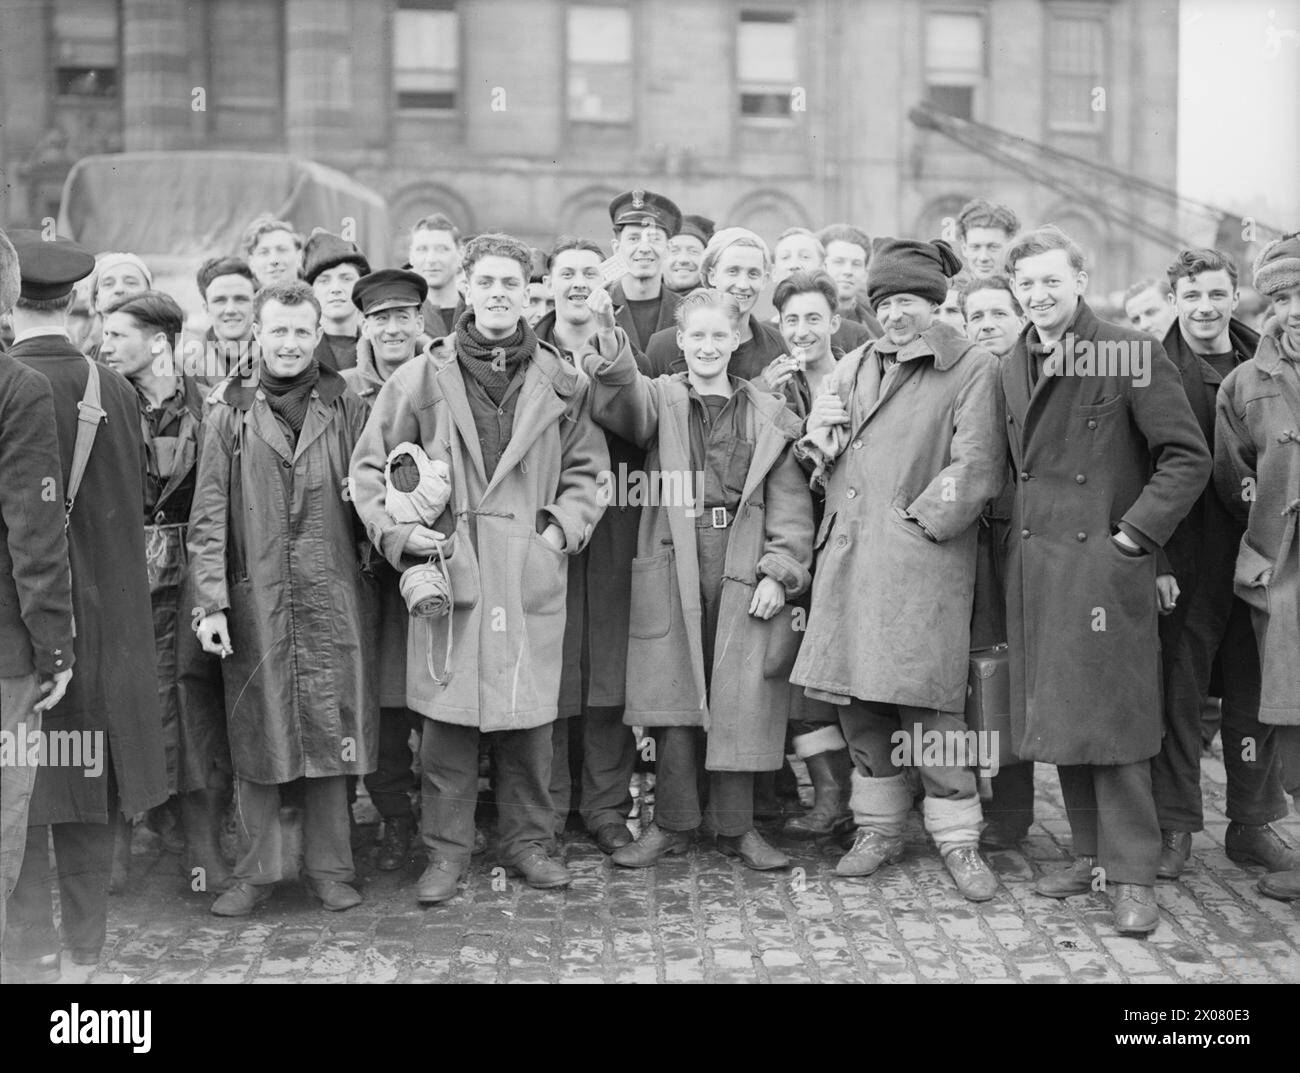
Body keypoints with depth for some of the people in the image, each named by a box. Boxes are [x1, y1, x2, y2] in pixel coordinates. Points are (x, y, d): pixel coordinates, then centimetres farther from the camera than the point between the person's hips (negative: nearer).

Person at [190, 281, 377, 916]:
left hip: (334, 600, 0)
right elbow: (209, 515, 1)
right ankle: (256, 870, 19)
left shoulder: (347, 410, 6)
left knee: (330, 738, 5)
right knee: (255, 739, 6)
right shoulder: (229, 414, 5)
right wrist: (210, 601, -5)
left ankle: (329, 866, 18)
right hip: (255, 601, 0)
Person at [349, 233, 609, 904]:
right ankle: (446, 848, 14)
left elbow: (586, 468, 14)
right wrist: (399, 533, -4)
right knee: (448, 711, 1)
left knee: (530, 710, 6)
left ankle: (526, 840, 22)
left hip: (532, 573, 1)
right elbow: (369, 466, 7)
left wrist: (564, 526, 1)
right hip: (447, 566, -1)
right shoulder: (423, 378, 3)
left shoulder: (561, 382, 7)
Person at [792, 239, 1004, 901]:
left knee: (928, 702, -7)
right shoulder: (853, 367, 18)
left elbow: (975, 467, -7)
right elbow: (819, 454, 23)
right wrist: (818, 441, 2)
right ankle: (878, 829, 22)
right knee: (855, 701, 8)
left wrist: (918, 520, -9)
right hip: (847, 555, 6)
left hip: (921, 559, -5)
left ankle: (958, 839, 7)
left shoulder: (974, 370, 0)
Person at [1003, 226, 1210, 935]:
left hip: (1105, 562, -6)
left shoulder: (1131, 354, -8)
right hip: (1035, 567, 6)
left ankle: (1132, 875, 4)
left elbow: (1188, 457, -9)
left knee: (1111, 715, -4)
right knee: (1058, 713, 10)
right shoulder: (1012, 365, 11)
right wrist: (1027, 531, 12)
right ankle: (1089, 855, 22)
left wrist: (1133, 535, -12)